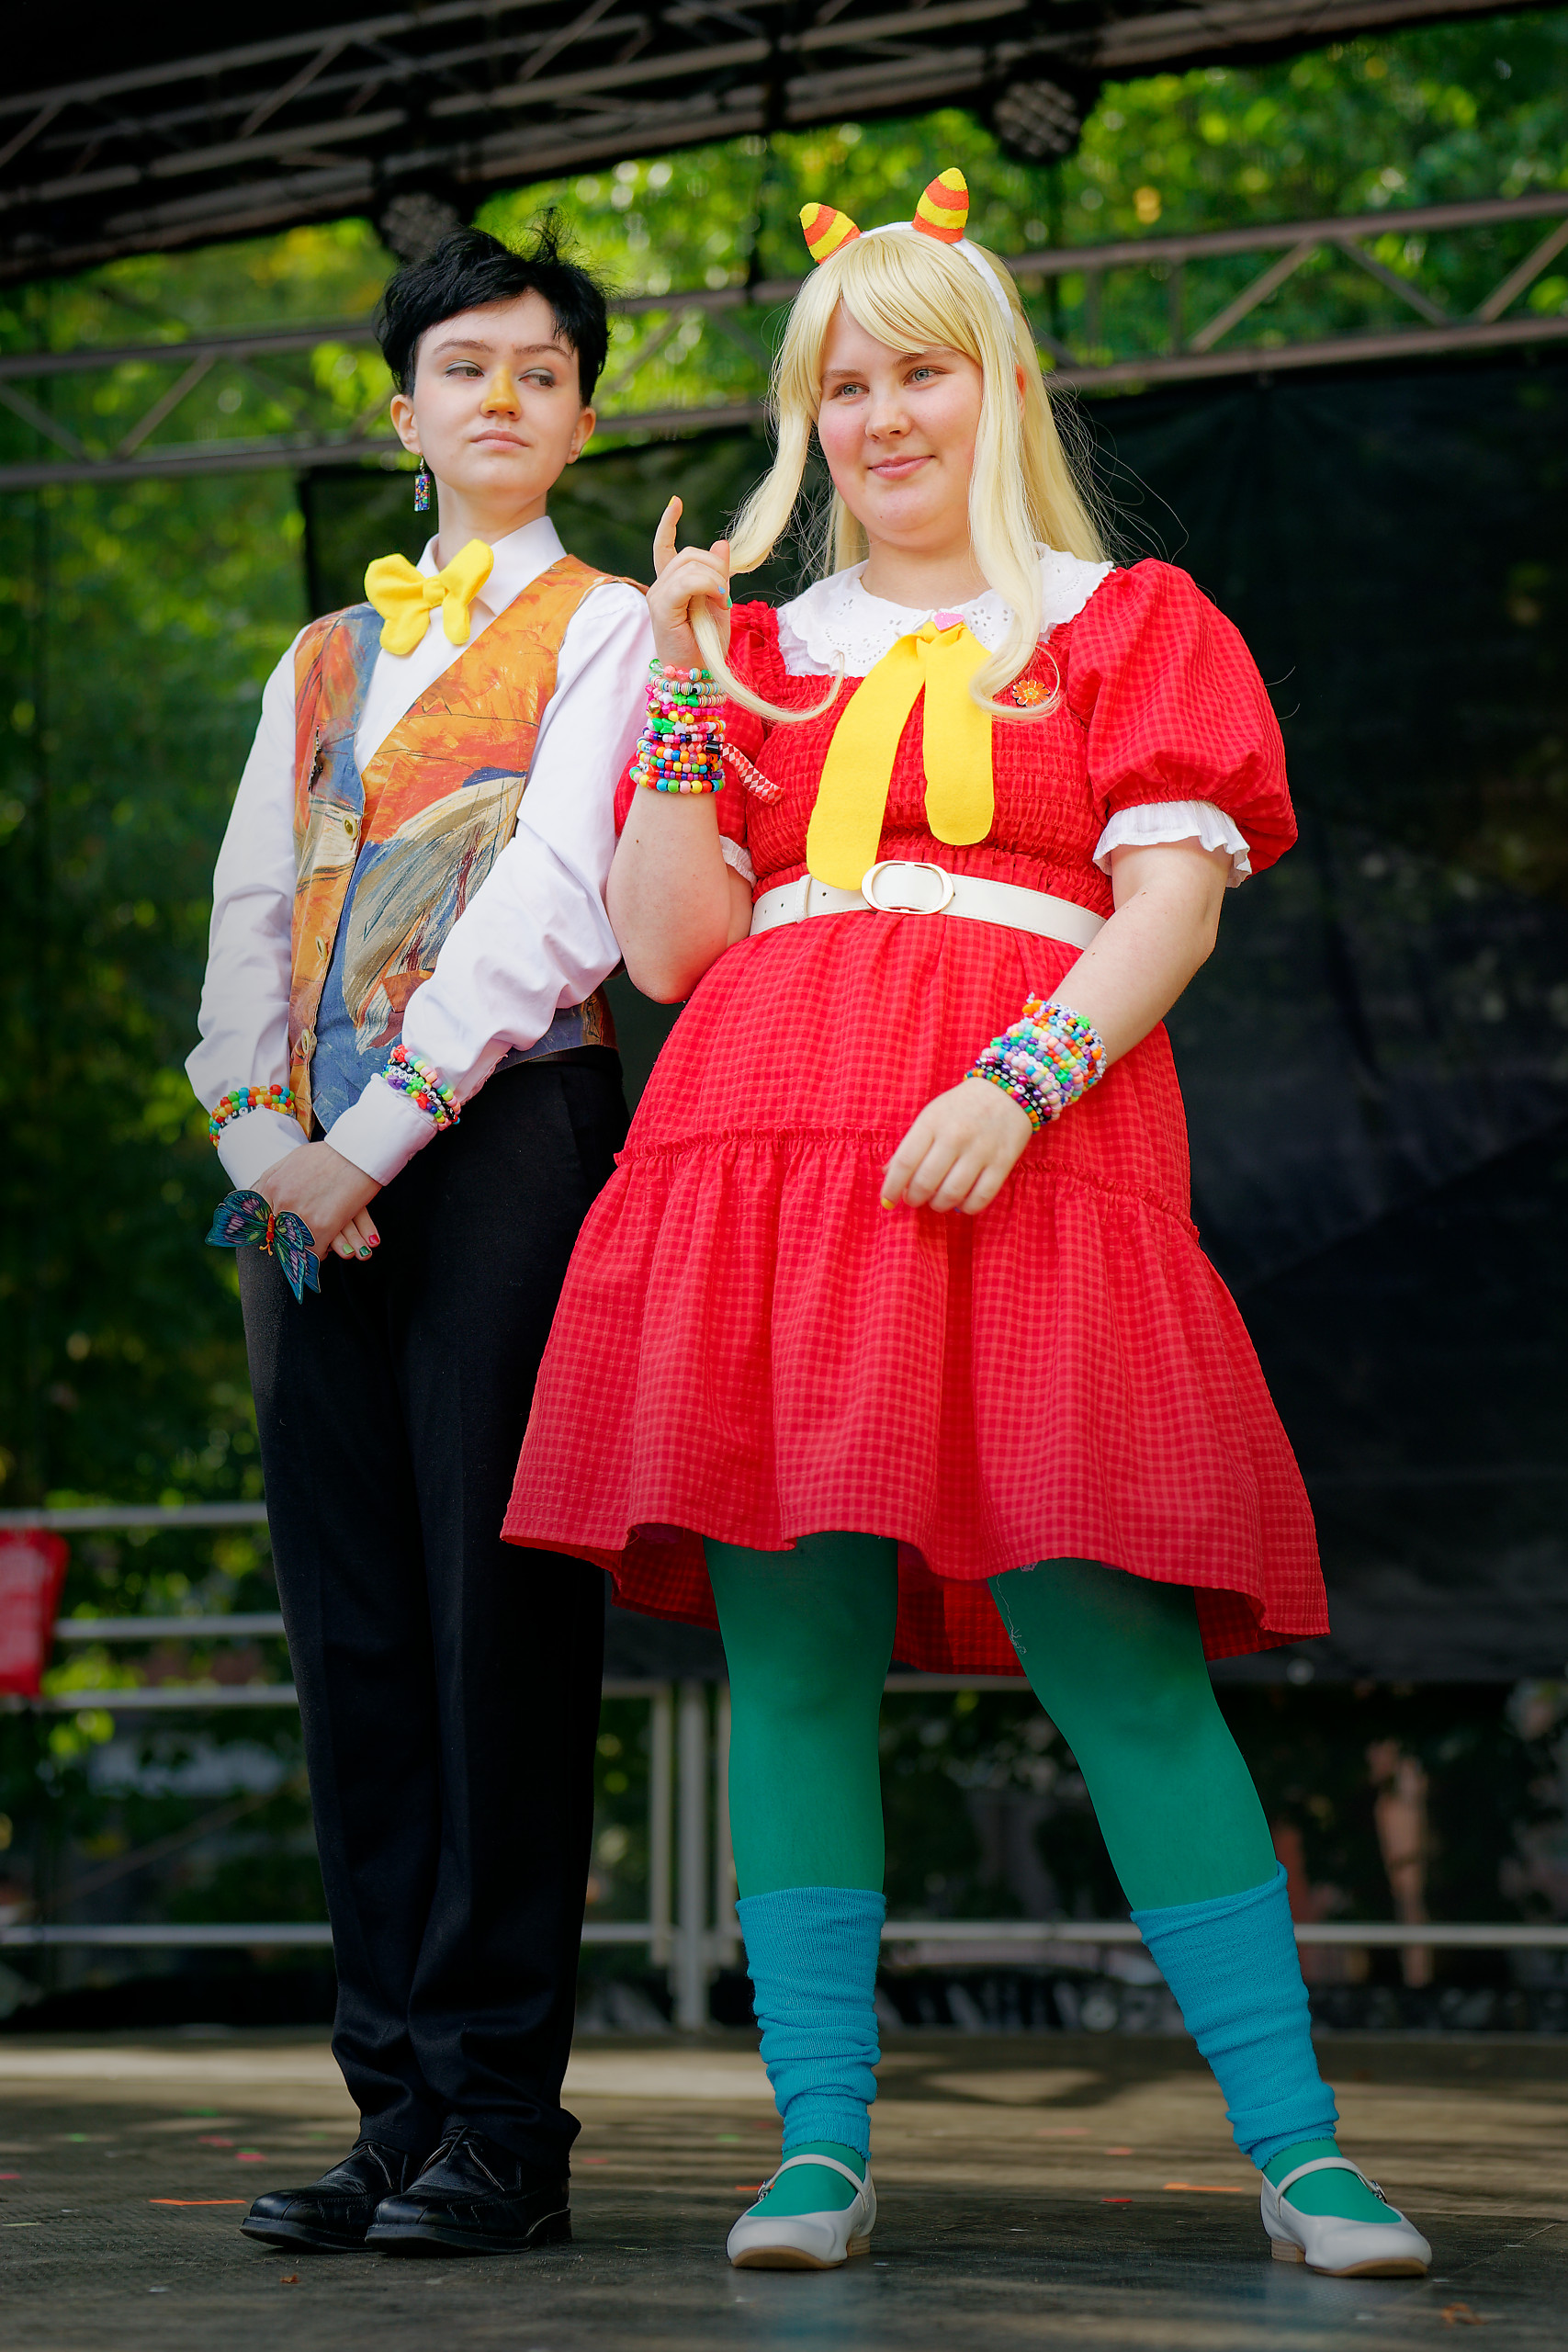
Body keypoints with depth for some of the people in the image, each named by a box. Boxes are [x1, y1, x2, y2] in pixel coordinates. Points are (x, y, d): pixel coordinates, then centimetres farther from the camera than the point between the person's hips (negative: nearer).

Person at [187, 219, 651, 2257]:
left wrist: (381, 1128, -13)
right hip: (311, 1173, 5)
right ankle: (396, 2098, 5)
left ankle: (500, 2117, -7)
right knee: (353, 1630, 2)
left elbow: (556, 900, -7)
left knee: (499, 1615, -9)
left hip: (507, 1135, -5)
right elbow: (251, 909, 15)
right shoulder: (318, 661, 23)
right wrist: (267, 1139, -2)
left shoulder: (606, 630, 7)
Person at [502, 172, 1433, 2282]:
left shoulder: (1130, 622, 16)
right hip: (762, 1146, 3)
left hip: (1027, 1158, -3)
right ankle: (820, 2150, 1)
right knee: (790, 1650, -3)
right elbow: (665, 947, 14)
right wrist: (684, 701, 7)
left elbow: (1176, 902, 2)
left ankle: (1297, 2151, -6)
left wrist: (1021, 1078, -14)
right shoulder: (758, 647, 23)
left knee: (1112, 1643, -11)